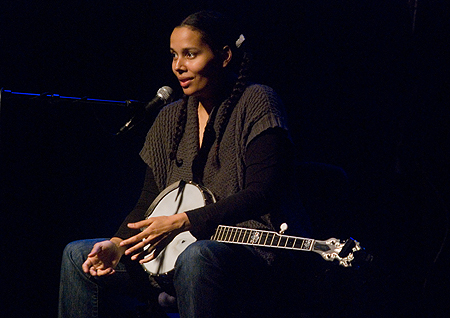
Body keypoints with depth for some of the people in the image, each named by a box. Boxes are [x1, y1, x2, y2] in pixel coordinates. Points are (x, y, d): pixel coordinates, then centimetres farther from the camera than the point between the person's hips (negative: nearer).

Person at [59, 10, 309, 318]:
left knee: (196, 256, -41)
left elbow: (262, 194, -14)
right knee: (78, 255, -7)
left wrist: (182, 222, -20)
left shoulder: (256, 103, -4)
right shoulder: (170, 119, 15)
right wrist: (118, 244, -7)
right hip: (172, 250, 7)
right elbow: (150, 201, 14)